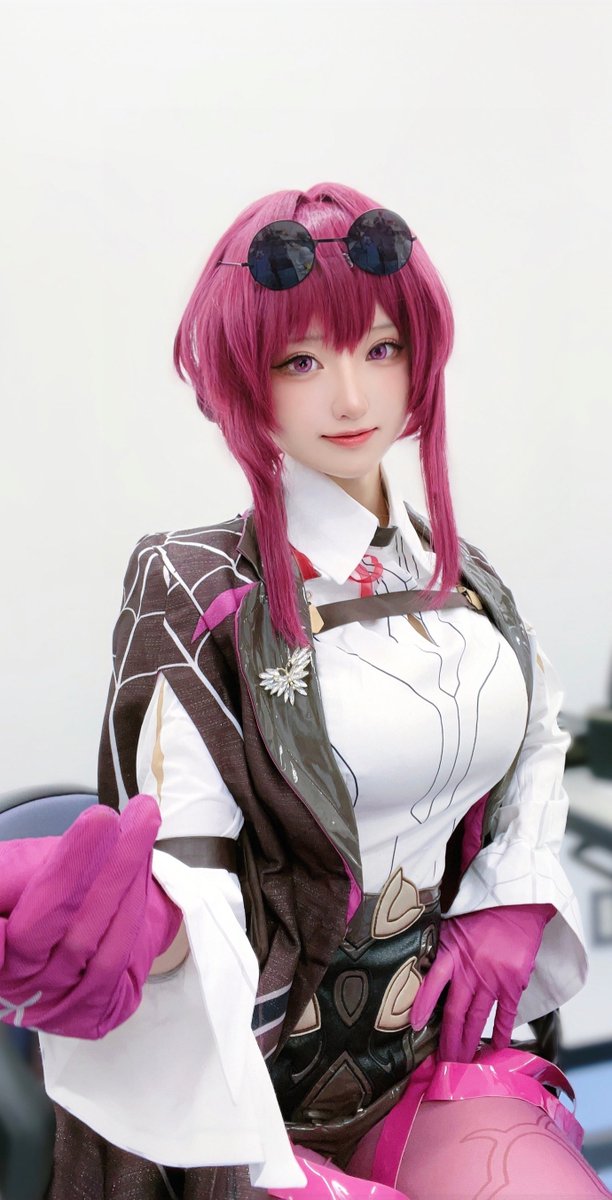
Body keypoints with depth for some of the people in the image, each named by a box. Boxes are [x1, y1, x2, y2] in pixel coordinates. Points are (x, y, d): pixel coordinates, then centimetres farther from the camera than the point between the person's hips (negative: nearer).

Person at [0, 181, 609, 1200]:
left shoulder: (456, 573, 3)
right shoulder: (195, 590, -12)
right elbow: (189, 872, -19)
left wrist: (511, 900, 5)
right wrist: (133, 924, -42)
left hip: (442, 1046, 5)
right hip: (264, 1079, -4)